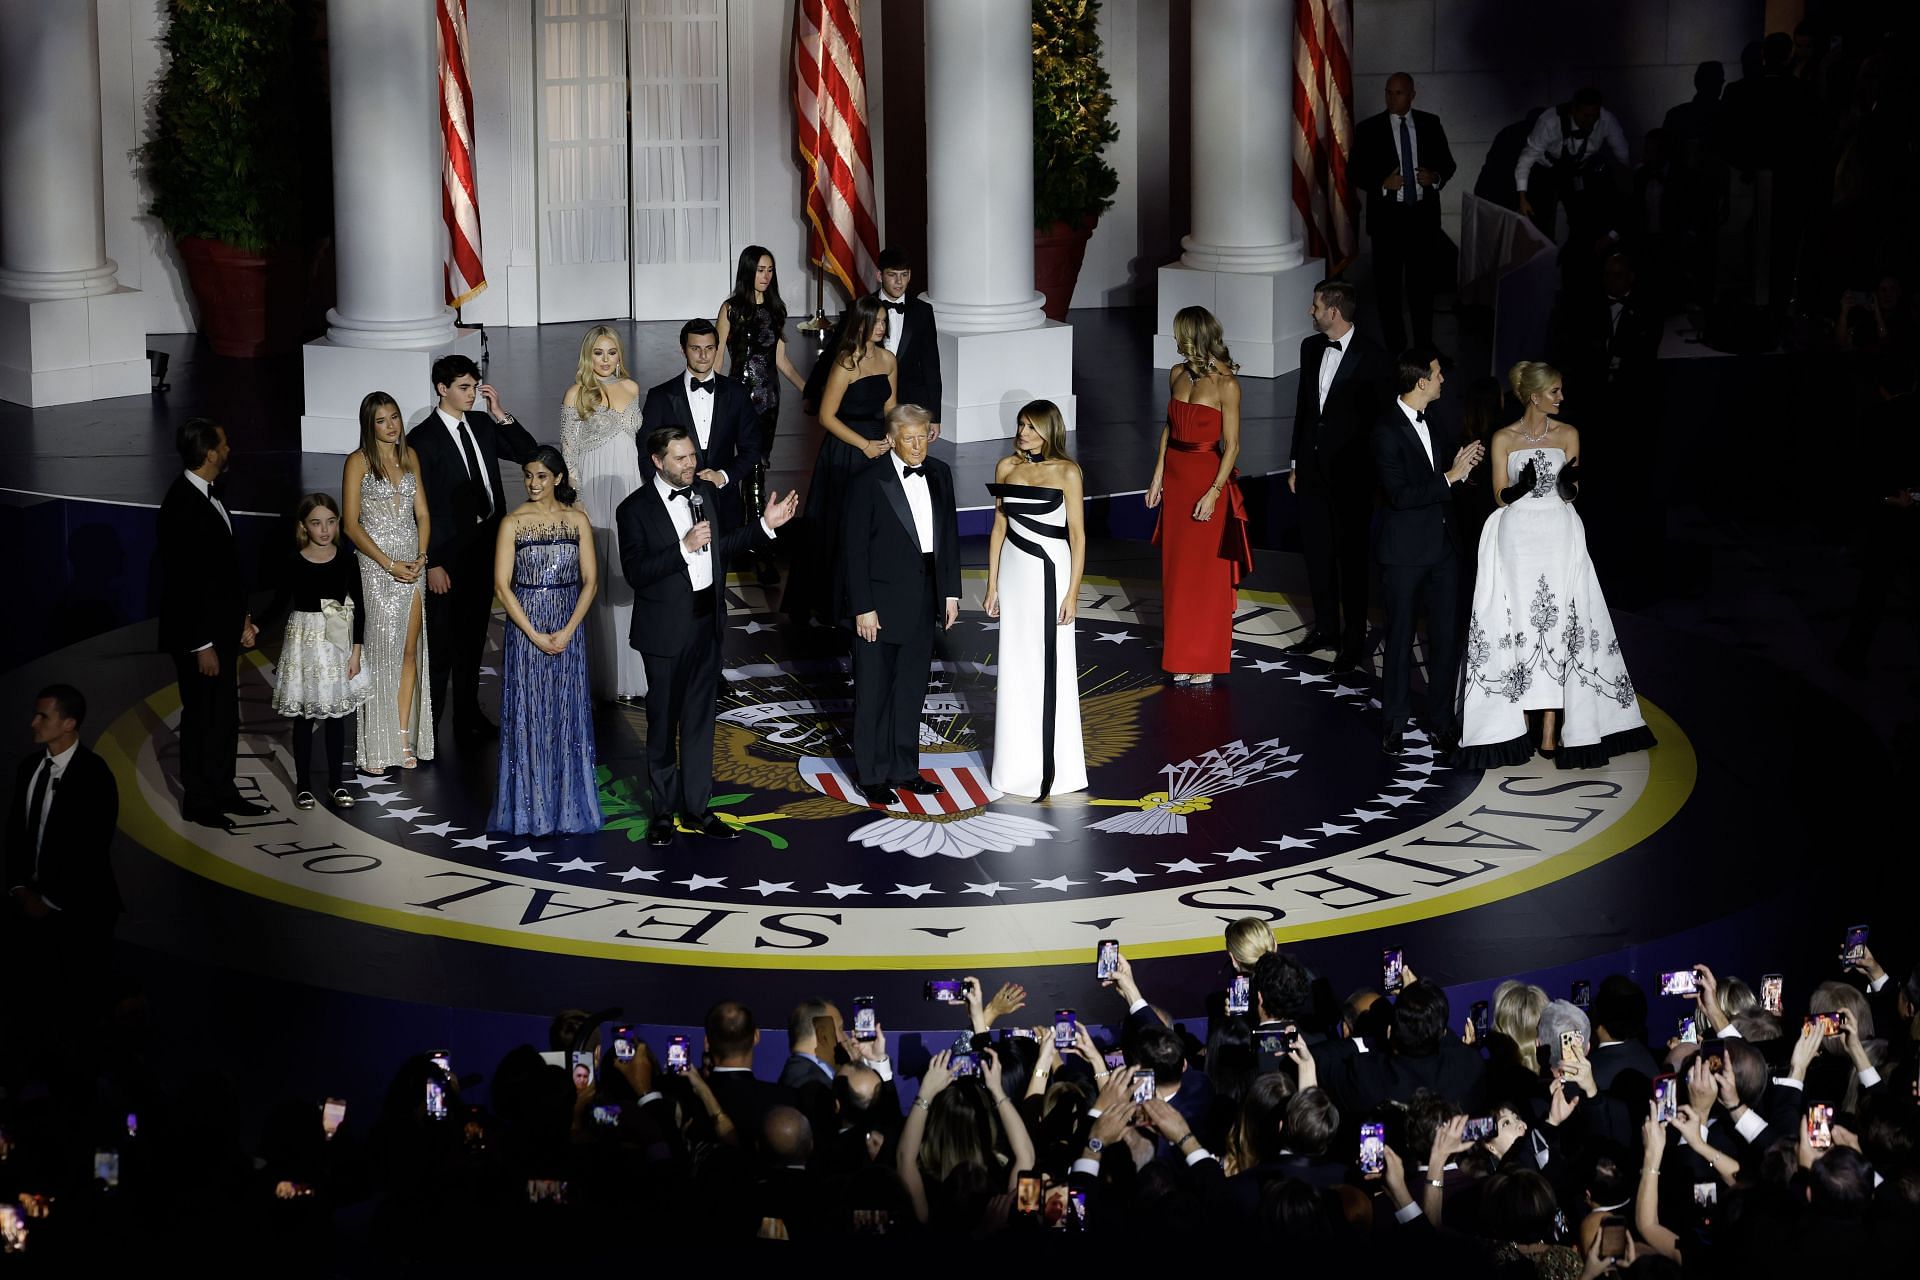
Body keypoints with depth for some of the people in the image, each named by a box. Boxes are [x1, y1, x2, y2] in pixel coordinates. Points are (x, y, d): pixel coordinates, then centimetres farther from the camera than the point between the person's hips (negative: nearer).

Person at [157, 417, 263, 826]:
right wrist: (202, 646, -21)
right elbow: (182, 582, -22)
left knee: (225, 715, 17)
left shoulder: (207, 497, 6)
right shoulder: (182, 506, -22)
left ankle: (222, 792, 28)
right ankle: (198, 801, 15)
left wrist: (241, 619, 16)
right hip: (199, 637, -9)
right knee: (201, 716, 3)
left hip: (222, 630, 9)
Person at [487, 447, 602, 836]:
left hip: (568, 631, 2)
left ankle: (568, 806, 15)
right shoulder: (513, 522, -3)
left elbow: (590, 581, 1)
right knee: (527, 717, 1)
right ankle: (530, 808, 9)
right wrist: (534, 635, -12)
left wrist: (567, 631, -10)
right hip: (524, 626, -2)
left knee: (568, 715, 5)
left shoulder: (577, 520, 3)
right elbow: (502, 585, -7)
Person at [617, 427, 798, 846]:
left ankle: (696, 806, 21)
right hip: (666, 630, -5)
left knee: (700, 718, 12)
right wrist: (684, 548, -29)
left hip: (708, 623, 5)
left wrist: (765, 525, 7)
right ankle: (664, 810, 21)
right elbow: (635, 573, -21)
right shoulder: (635, 510, -14)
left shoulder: (707, 492, 4)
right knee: (663, 721, 9)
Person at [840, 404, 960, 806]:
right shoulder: (869, 483, -13)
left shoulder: (939, 475, 4)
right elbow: (853, 549, -12)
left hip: (923, 603, 6)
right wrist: (862, 608, -15)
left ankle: (903, 769, 26)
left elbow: (950, 535, 11)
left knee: (911, 691, 15)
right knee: (874, 694, 4)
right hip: (881, 604, -6)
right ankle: (871, 776, 14)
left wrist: (951, 593, 8)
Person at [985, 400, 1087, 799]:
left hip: (1050, 571, -4)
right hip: (1014, 571, 4)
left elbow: (1078, 535, -7)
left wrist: (1072, 593, -12)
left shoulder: (1066, 472, -7)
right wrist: (992, 584, 8)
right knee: (1016, 665, 8)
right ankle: (1019, 762, 17)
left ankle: (1055, 764, 8)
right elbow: (999, 527, 10)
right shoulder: (1007, 467, 5)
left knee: (1052, 667, -1)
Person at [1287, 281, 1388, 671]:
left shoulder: (1370, 356, -14)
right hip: (1313, 467, 6)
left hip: (1351, 472, -6)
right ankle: (1325, 628, 28)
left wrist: (1375, 470, -11)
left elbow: (1382, 414, -10)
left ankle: (1354, 640, 10)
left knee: (1351, 555, 2)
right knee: (1317, 550, 14)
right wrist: (1296, 463, 14)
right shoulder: (1311, 347, 6)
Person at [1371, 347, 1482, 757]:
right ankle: (1394, 726, 14)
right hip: (1405, 552, -6)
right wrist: (1449, 477, -21)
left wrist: (1465, 465, -3)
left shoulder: (1436, 425, 8)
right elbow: (1400, 494, -22)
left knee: (1446, 638, 8)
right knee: (1399, 640, 5)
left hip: (1443, 549, 6)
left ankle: (1440, 722, 18)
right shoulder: (1387, 430, -15)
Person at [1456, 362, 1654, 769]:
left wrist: (1568, 482, -18)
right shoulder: (1504, 439, 0)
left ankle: (1550, 732, -3)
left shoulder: (1568, 435, 5)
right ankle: (1512, 726, 8)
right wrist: (1524, 484, -20)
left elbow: (1571, 494, 5)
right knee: (1518, 628, -1)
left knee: (1559, 628, -4)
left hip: (1559, 537, 1)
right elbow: (1501, 495, 1)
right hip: (1518, 538, -1)